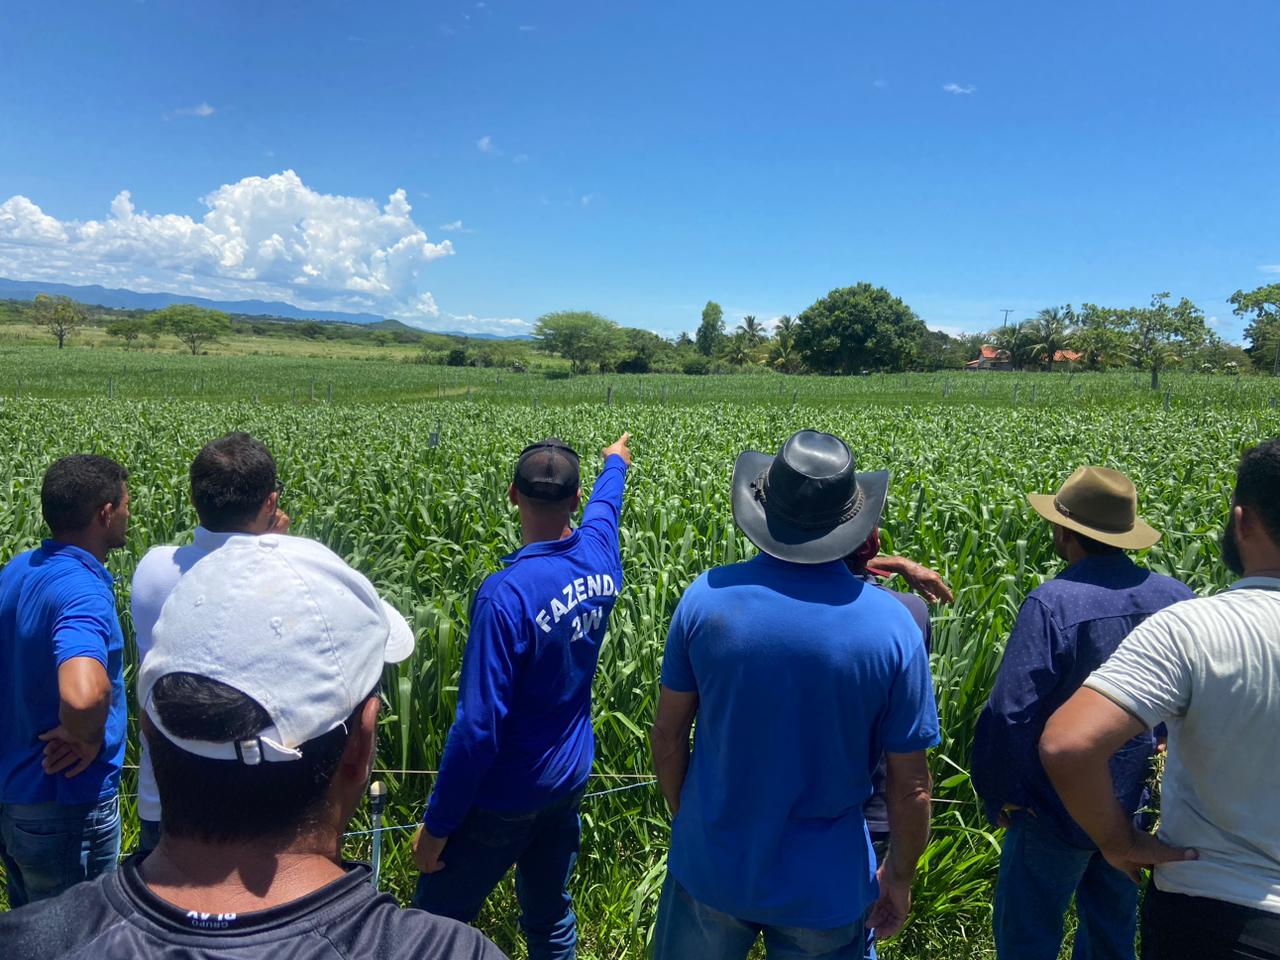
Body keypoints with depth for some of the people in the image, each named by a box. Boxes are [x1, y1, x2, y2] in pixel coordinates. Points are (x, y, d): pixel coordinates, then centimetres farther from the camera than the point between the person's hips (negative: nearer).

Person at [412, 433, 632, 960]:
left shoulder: (506, 594, -29)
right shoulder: (599, 556, -8)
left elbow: (479, 726, -26)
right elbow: (604, 502, 18)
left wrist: (436, 824, -14)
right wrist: (615, 462, 40)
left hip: (503, 797, -7)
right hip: (568, 779, 7)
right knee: (551, 916, 22)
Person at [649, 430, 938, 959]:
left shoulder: (708, 597, -17)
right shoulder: (891, 625, -18)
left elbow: (667, 735, -6)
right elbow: (911, 786, -10)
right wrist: (900, 877, 7)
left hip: (710, 866, 1)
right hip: (825, 887, 0)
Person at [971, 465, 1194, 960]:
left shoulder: (1053, 603, -26)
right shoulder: (1176, 598, -6)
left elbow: (1009, 714, -25)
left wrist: (997, 794, -10)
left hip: (1058, 809, -6)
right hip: (1135, 806, 7)